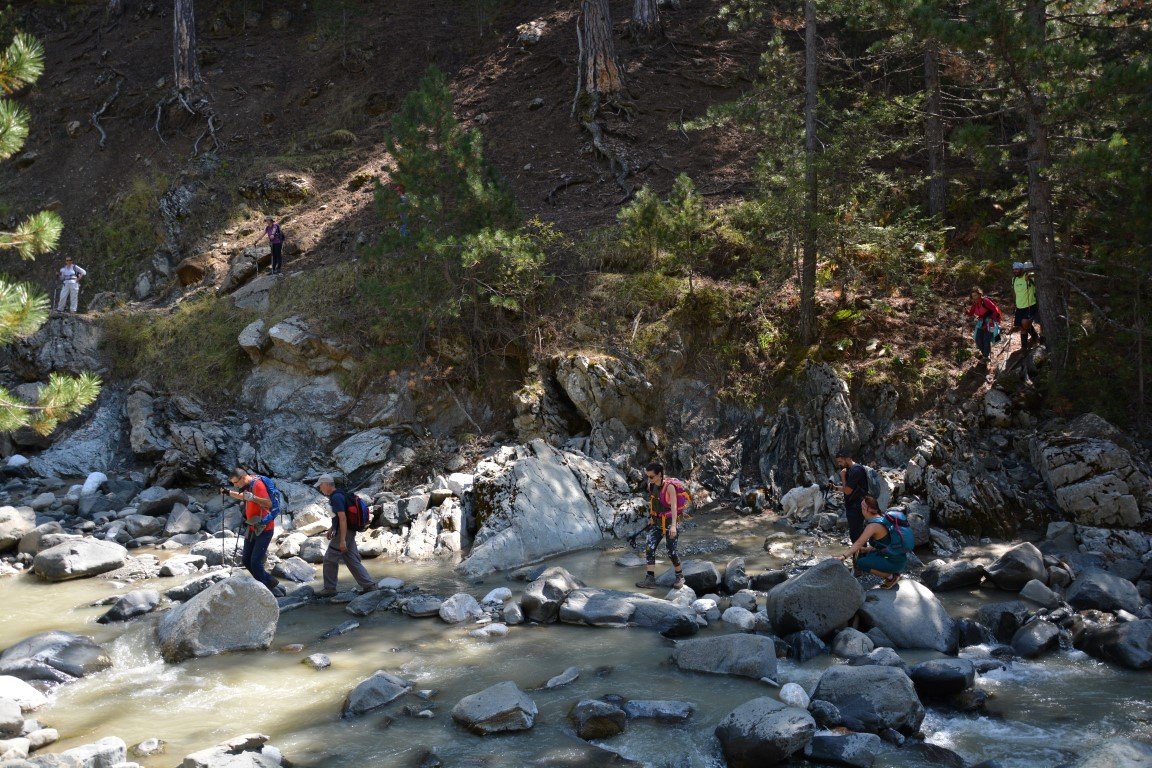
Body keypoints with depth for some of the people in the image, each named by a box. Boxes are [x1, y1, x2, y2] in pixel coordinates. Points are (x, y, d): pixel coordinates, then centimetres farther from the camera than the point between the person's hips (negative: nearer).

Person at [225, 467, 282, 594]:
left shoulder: (258, 484, -20)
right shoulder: (247, 485, 8)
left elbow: (269, 503, -30)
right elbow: (243, 496, 31)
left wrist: (252, 497, -43)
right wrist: (229, 493, 17)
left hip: (264, 529, -10)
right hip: (252, 528, 10)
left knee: (255, 562, -12)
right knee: (246, 560, 12)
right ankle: (270, 582, 23)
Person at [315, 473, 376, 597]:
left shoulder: (336, 497, -18)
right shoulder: (339, 495, 14)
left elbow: (343, 518, -24)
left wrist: (342, 540, -26)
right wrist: (332, 528, 26)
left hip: (344, 532, -10)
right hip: (349, 532, 10)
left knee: (330, 559, 0)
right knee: (352, 560, 9)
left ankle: (329, 589, 8)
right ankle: (369, 585, 7)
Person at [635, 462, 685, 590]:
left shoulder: (669, 486, -20)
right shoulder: (650, 485, 0)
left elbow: (674, 506, -26)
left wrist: (673, 525, -35)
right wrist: (650, 518, 24)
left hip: (669, 523, -6)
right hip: (656, 523, 6)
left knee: (671, 552, 0)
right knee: (650, 549, -6)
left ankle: (680, 576, 22)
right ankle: (650, 579, -6)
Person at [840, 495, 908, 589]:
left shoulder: (873, 525, -20)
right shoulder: (882, 517, 7)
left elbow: (858, 544, -27)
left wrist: (844, 556, -32)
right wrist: (867, 549, 6)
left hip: (895, 562, -9)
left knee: (861, 563, -13)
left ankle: (891, 576, -3)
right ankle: (895, 572, 16)